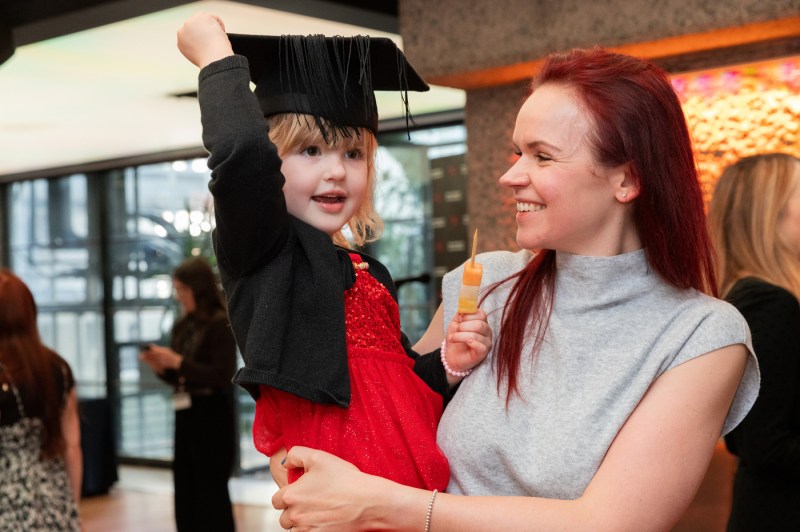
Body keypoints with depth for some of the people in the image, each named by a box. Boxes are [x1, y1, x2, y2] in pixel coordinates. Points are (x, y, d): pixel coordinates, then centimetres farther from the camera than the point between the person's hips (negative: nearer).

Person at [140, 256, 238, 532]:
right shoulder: (181, 326, 10)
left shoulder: (221, 323, -10)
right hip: (185, 415, 7)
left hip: (213, 418, -7)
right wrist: (160, 367, -4)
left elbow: (221, 376, -17)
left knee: (211, 493, -3)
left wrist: (177, 362, -18)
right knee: (185, 493, 10)